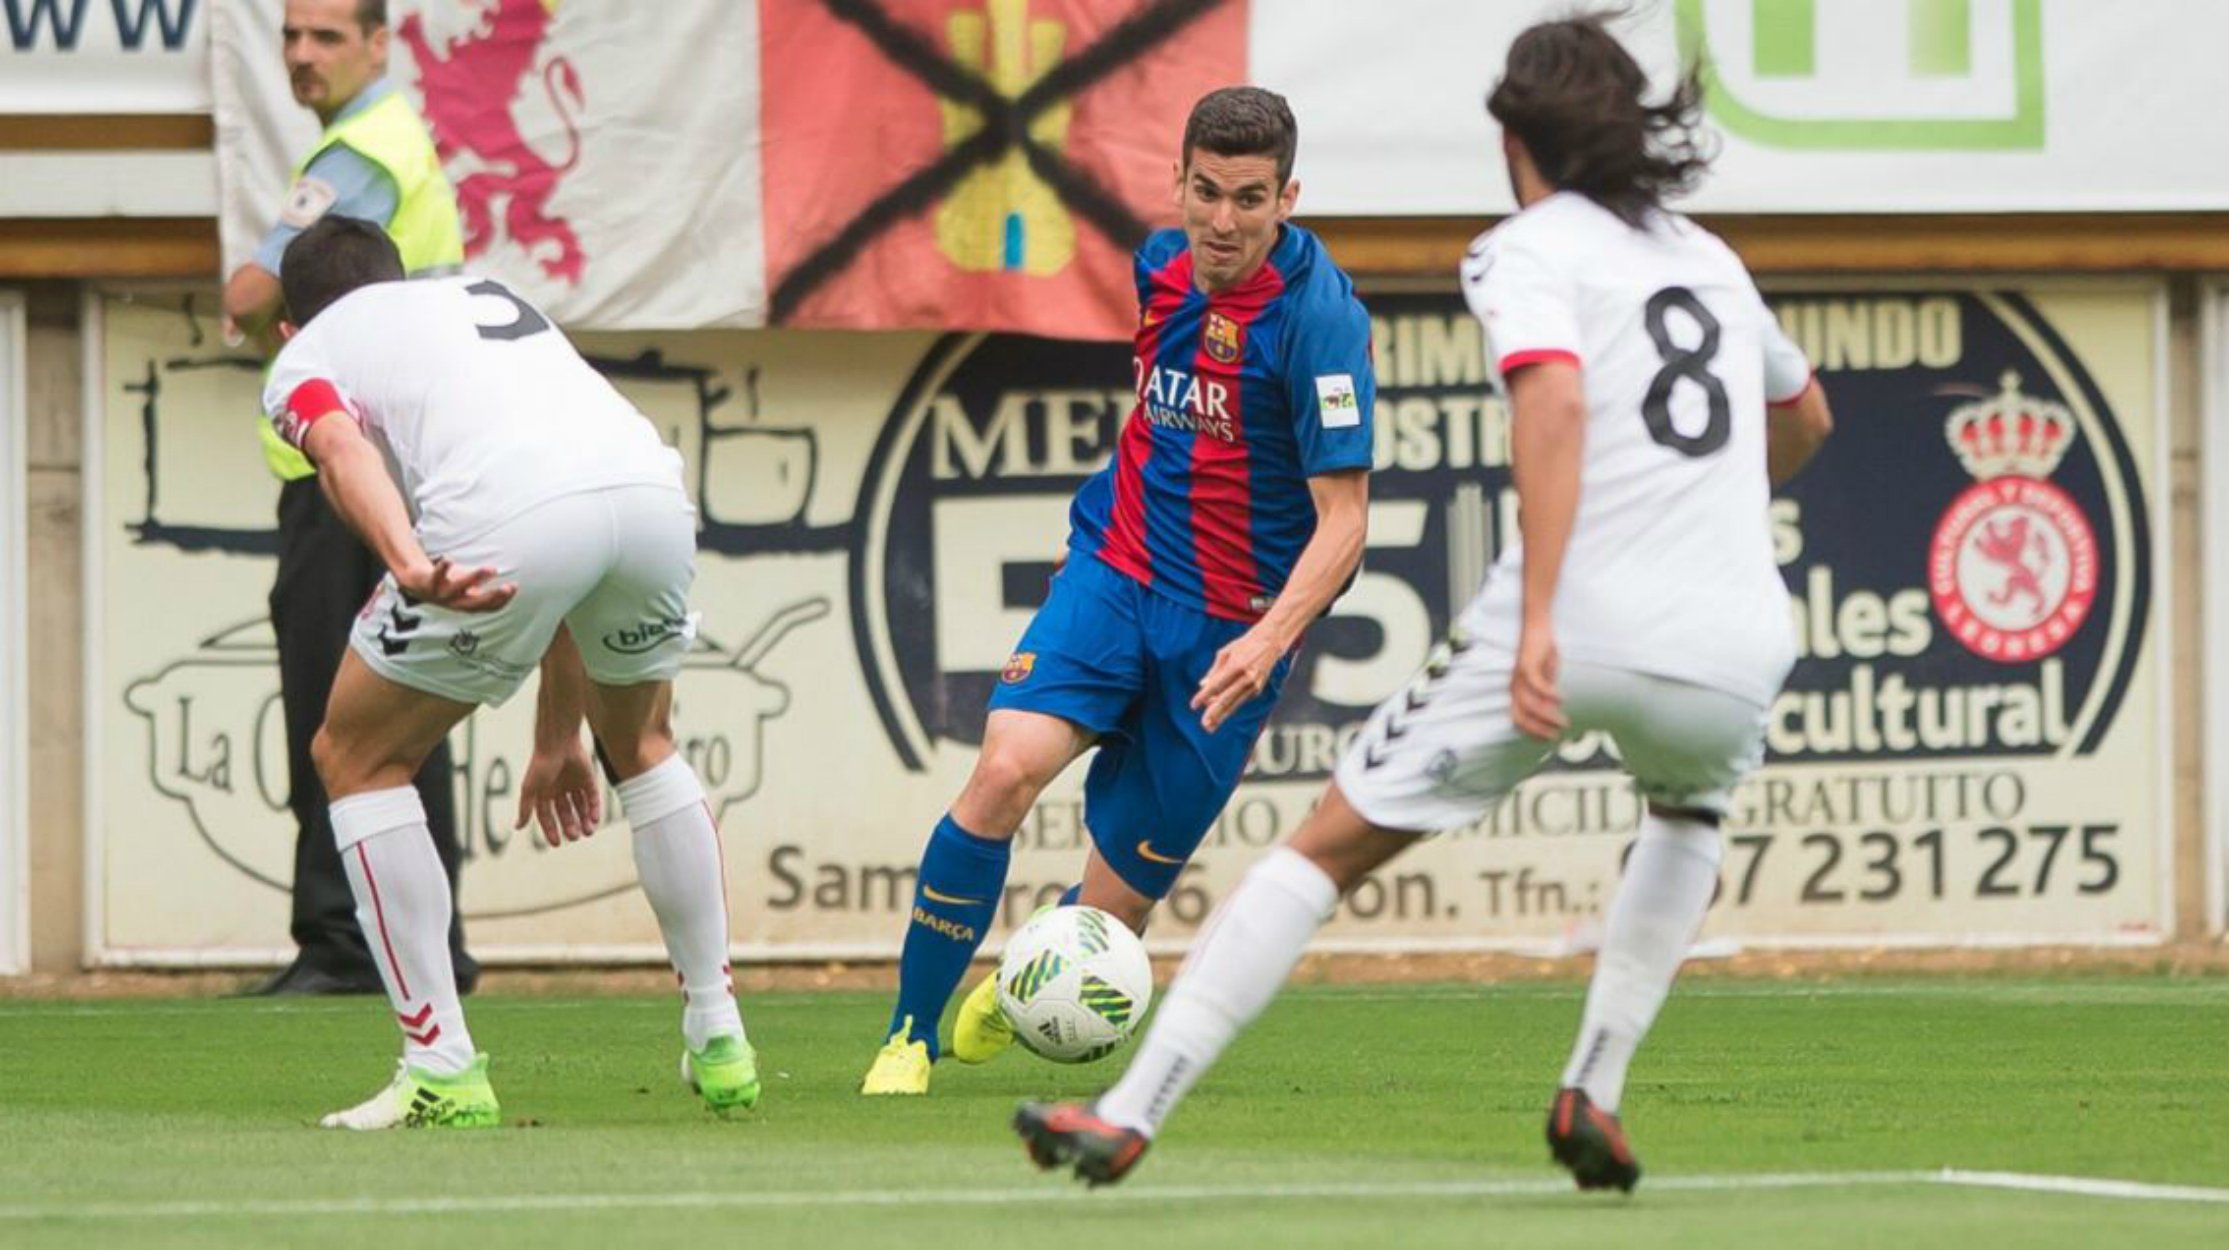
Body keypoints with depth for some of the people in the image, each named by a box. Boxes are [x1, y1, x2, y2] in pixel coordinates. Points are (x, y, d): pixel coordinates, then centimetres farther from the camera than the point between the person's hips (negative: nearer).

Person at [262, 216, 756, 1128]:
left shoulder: (303, 361, 23)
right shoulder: (493, 299, 41)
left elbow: (345, 450, -2)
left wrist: (411, 567, -23)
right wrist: (557, 738, 47)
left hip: (505, 518, -5)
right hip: (652, 486, 5)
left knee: (357, 760, 18)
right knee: (642, 743, 34)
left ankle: (441, 1070, 12)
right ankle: (717, 1043, 34)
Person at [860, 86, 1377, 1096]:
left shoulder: (1318, 316, -17)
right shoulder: (1163, 264, 2)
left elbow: (1341, 520, -19)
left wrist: (1269, 640, -32)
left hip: (1228, 630, -4)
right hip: (1114, 568, 4)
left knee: (1114, 906, 0)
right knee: (1008, 768, -23)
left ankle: (1004, 1004, 33)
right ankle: (910, 1037, -14)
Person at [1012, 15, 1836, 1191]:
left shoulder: (1528, 251, 3)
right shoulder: (1706, 256, 22)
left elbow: (1555, 399, -18)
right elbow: (1806, 418, 40)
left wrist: (1540, 620, -24)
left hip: (1572, 629, -4)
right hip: (1735, 644, 4)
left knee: (1328, 843, 8)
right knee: (1688, 810, 38)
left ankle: (1128, 1112, 2)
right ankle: (1594, 1094, 22)